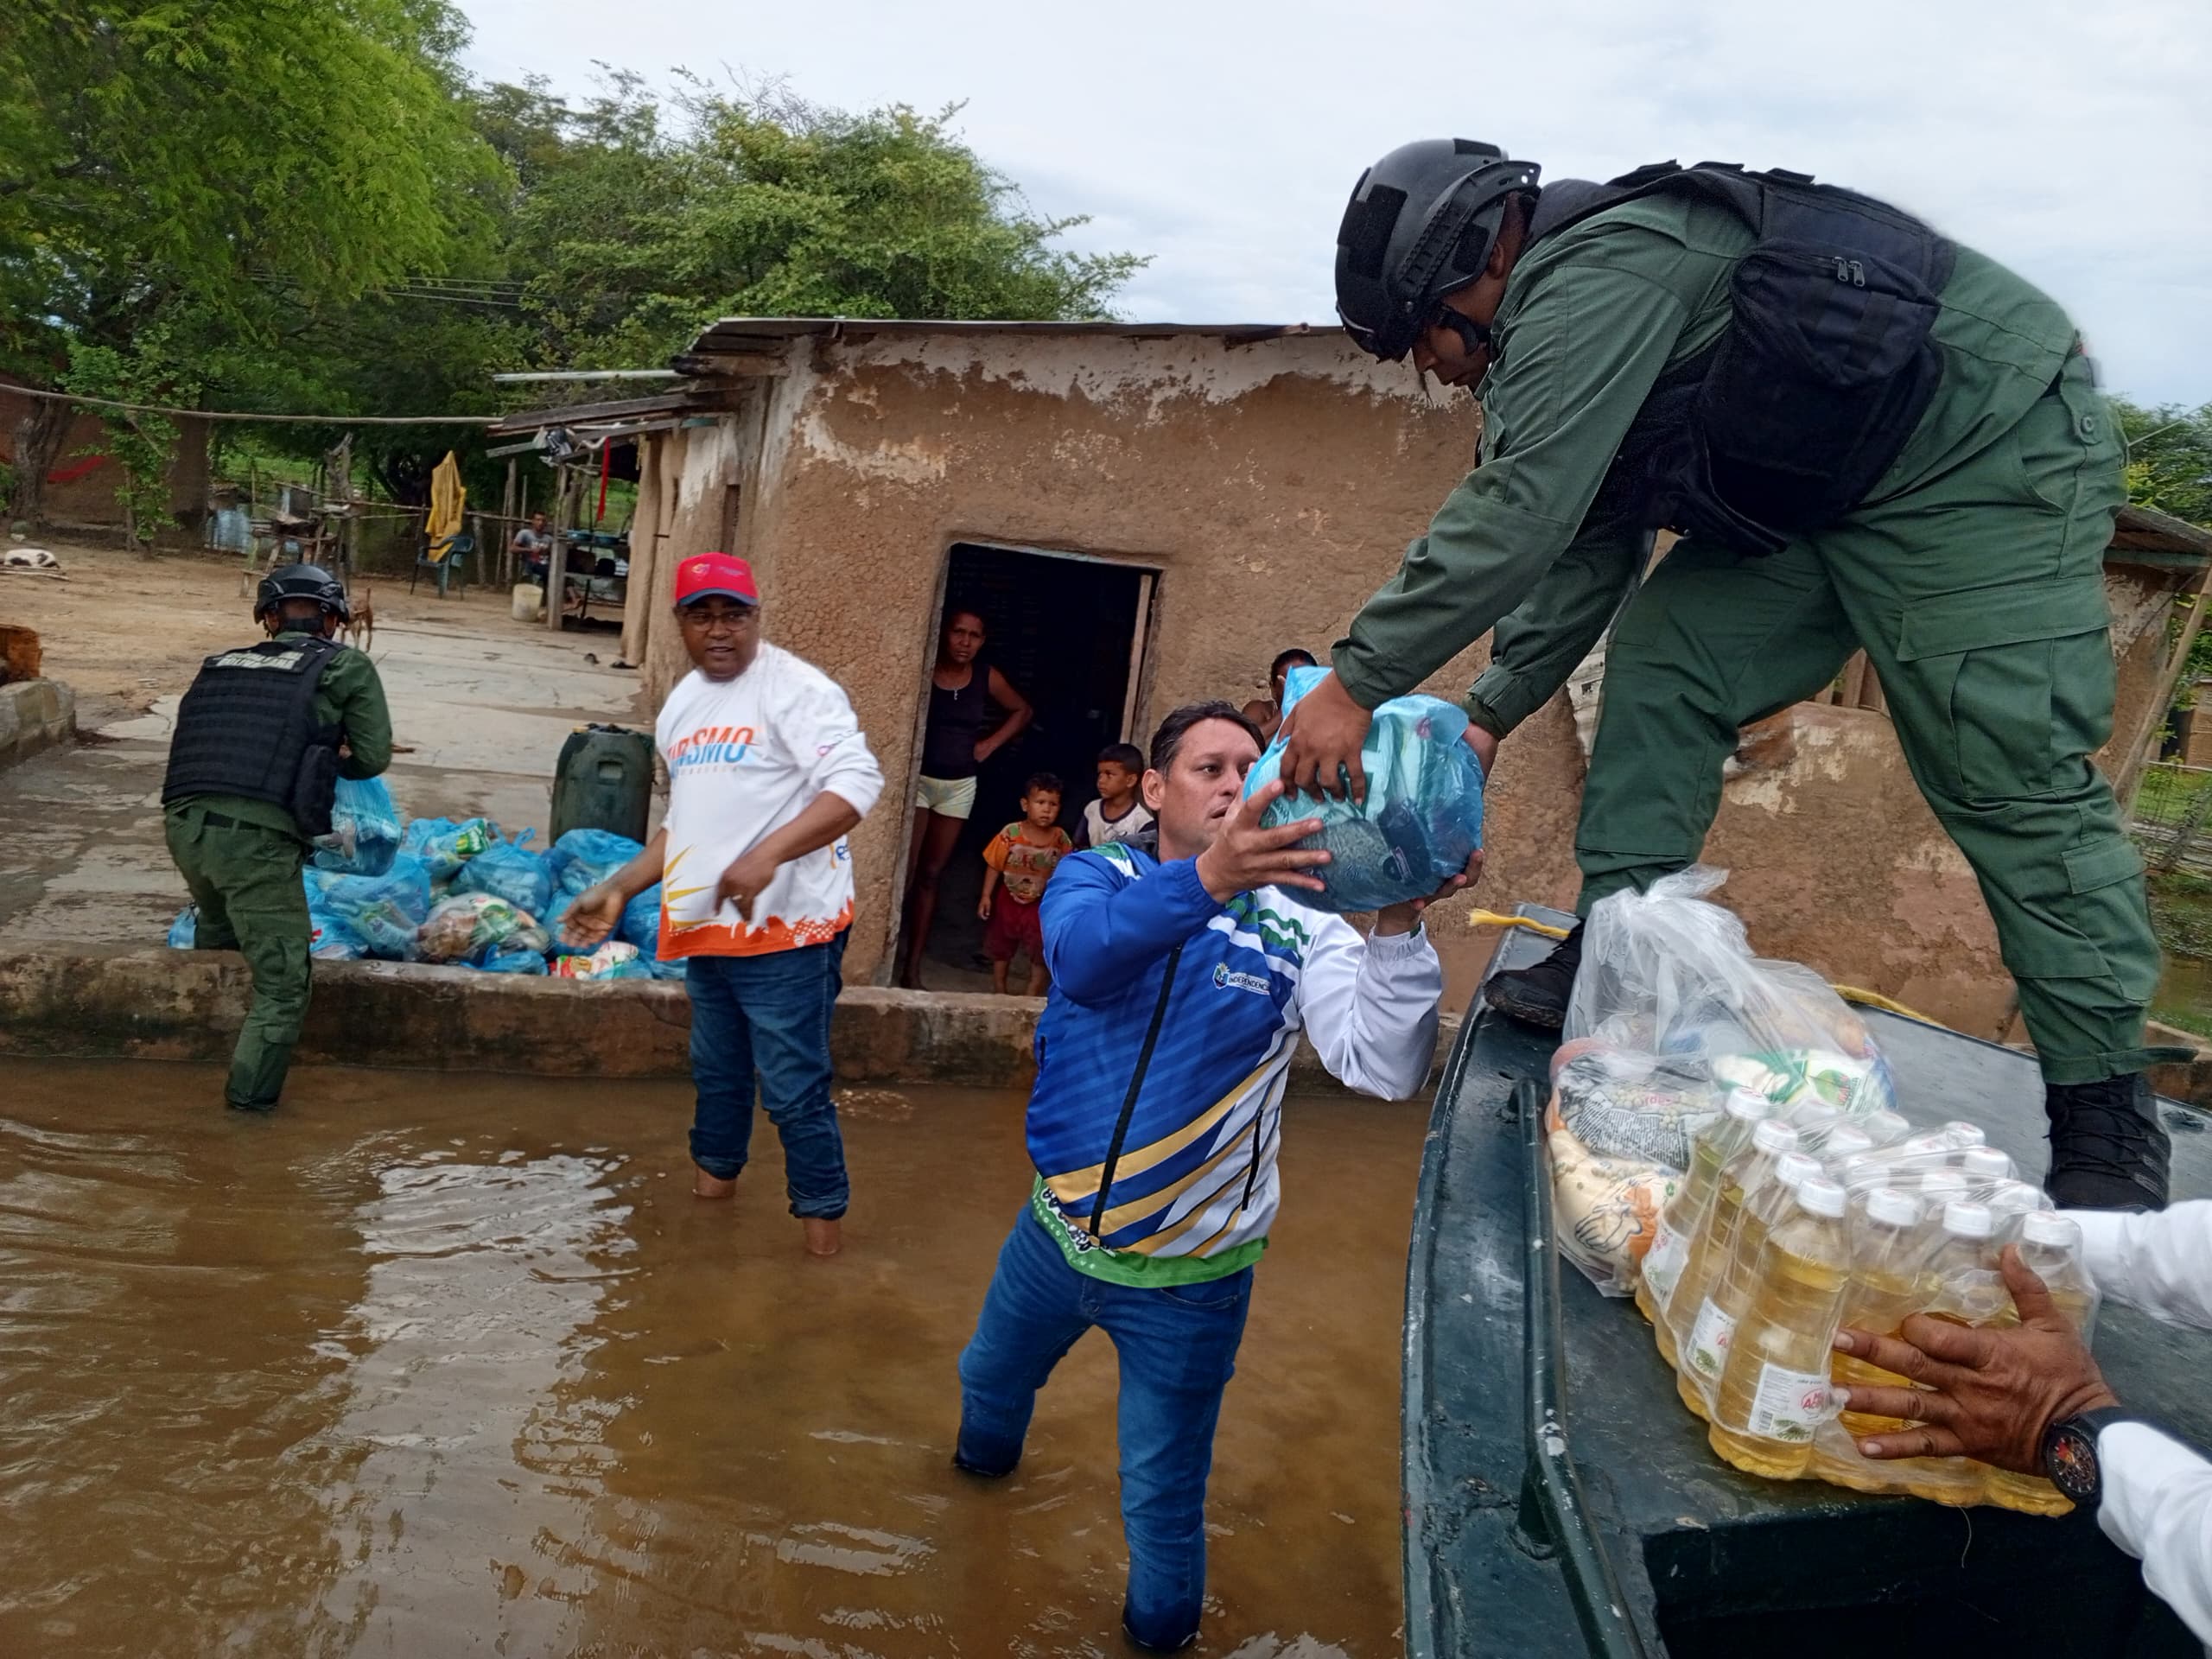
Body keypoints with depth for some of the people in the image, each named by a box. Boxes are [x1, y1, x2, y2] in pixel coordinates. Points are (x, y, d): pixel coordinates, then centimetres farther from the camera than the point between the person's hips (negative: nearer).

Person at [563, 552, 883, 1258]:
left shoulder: (794, 688, -13)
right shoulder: (681, 705, 14)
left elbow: (857, 781, -25)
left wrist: (768, 854, -34)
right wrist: (618, 889, 15)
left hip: (785, 930, -8)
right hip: (707, 926, 8)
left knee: (793, 1086, -3)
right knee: (716, 1072, 23)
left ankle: (821, 1220, 13)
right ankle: (712, 1185, 41)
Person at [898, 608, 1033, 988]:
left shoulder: (987, 678, 0)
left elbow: (1021, 710, 16)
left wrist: (990, 743, 7)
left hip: (959, 786, 4)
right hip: (917, 779, -4)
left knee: (930, 875, 9)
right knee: (903, 872, -8)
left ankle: (912, 968, 14)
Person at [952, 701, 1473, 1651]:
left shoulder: (1295, 929, -14)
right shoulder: (1094, 878, -11)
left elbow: (1385, 1068, -28)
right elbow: (1082, 955, -36)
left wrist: (1398, 923, -44)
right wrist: (1207, 876, -53)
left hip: (1188, 1279, -2)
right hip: (1056, 1228, 3)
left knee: (1163, 1500, 15)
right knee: (991, 1376, 31)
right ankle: (985, 1460, 65)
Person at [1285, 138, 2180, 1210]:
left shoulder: (1595, 272, -21)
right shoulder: (1560, 334, 11)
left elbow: (1515, 517, -29)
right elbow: (1586, 549, 14)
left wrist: (1357, 682, -24)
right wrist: (1489, 717, 10)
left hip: (1985, 448, -10)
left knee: (2011, 783, -12)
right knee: (1660, 659, 1)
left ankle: (2106, 1123, -2)